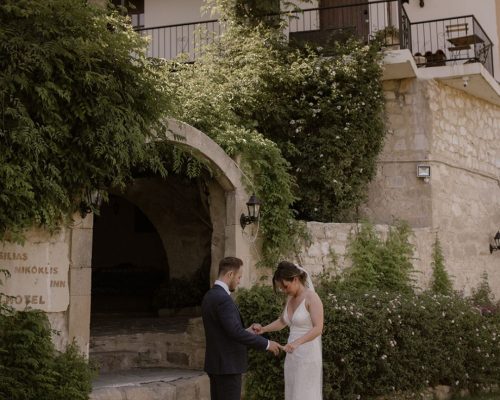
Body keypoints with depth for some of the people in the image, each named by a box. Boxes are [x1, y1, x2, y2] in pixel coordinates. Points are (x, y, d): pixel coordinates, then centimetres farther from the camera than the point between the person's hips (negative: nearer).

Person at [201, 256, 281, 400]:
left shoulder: (210, 296, 11)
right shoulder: (223, 298, -22)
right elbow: (236, 333, -27)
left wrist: (245, 331, 18)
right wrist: (266, 344, -18)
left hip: (217, 363, 10)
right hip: (227, 365, -10)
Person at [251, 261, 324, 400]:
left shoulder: (311, 297, -14)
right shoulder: (290, 298, 10)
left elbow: (318, 328, -22)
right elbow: (282, 321, 25)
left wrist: (297, 342, -35)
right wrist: (263, 329, 9)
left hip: (308, 356, -8)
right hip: (292, 356, 8)